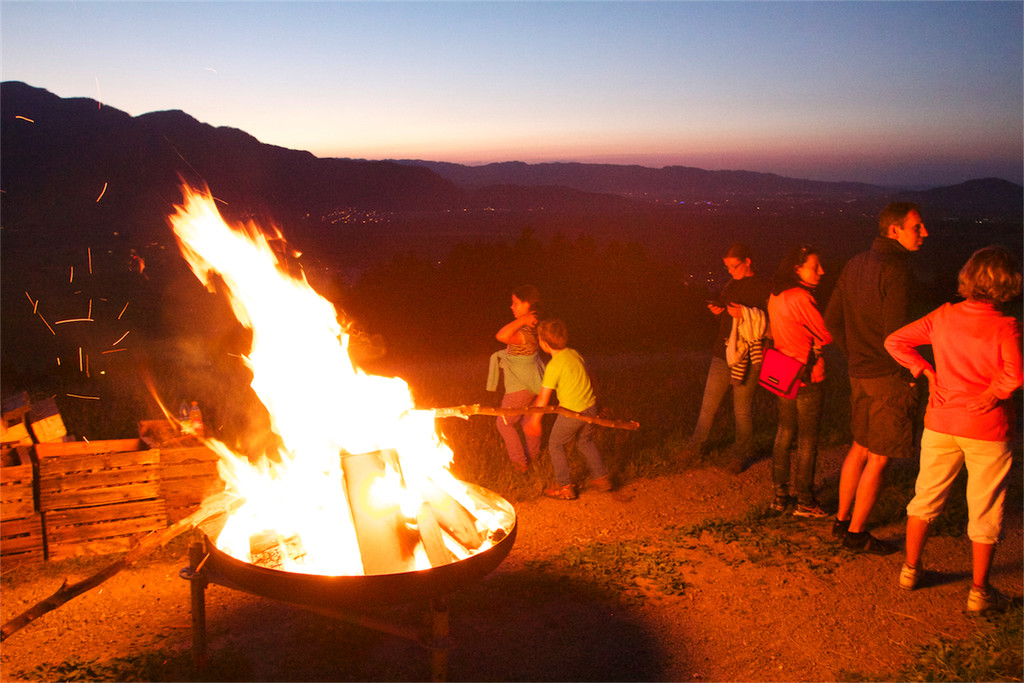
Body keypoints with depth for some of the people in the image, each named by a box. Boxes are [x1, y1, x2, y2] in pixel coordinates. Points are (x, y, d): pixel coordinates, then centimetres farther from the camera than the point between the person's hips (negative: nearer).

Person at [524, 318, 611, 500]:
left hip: (572, 413, -7)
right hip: (590, 406, 7)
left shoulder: (554, 366, -20)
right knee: (586, 441, 29)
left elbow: (543, 398, -13)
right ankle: (601, 477, 32)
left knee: (555, 445, 13)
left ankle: (565, 487, 19)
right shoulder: (574, 353, 1)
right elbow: (588, 377, 15)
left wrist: (534, 420, -1)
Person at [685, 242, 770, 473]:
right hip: (722, 354, 6)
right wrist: (717, 310, 5)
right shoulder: (730, 285, 15)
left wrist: (745, 313, -23)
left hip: (746, 358, -6)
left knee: (742, 410, 2)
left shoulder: (763, 288, -6)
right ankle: (696, 445, 24)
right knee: (709, 404, 10)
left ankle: (740, 455, 15)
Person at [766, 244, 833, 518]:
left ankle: (780, 495, 22)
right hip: (807, 377, -8)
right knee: (808, 440, 2)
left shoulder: (775, 295, 6)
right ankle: (804, 502, 11)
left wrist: (811, 343, 5)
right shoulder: (801, 298, -20)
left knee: (784, 433, 15)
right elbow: (827, 335, -15)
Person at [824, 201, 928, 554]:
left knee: (860, 447, 20)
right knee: (878, 458, 3)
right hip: (890, 378, -8)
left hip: (860, 373, 8)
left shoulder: (855, 264, 8)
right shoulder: (896, 270, -18)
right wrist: (909, 375, -8)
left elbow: (832, 320, 11)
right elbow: (896, 333, -22)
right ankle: (856, 534, 14)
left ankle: (842, 520, 31)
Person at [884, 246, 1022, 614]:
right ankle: (979, 591, 21)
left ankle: (910, 570, 30)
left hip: (941, 422, 4)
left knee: (927, 497, 19)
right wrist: (994, 393, -12)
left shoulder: (944, 316, -4)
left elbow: (895, 341, -4)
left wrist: (928, 372, 0)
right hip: (986, 430, -3)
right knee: (985, 511, 11)